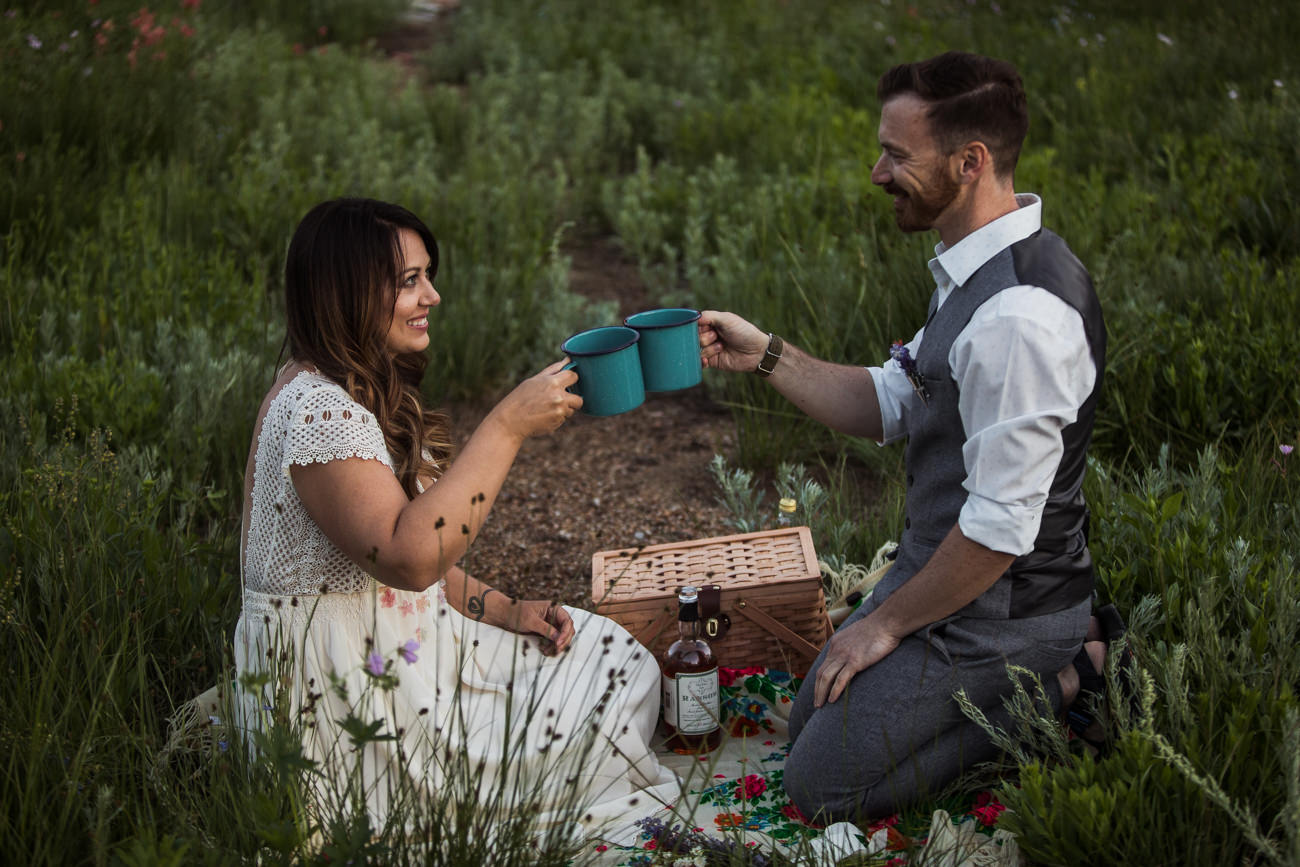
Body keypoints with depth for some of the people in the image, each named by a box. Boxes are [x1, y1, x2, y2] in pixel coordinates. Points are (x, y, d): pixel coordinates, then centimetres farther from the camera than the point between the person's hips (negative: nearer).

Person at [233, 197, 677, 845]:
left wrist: (503, 610, 3)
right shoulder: (317, 409, -24)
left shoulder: (364, 394, 10)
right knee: (611, 687, -4)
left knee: (608, 655, 9)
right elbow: (408, 557, -36)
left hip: (395, 640, 10)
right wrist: (507, 426, -32)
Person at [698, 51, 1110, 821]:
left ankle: (1060, 684, 2)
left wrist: (887, 624, -15)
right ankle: (1054, 655, 16)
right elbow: (888, 405, 11)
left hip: (995, 607, -9)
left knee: (822, 783, -2)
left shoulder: (1021, 316, -30)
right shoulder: (975, 272, 2)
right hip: (942, 568, 9)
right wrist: (767, 355, 0)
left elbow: (999, 531, -28)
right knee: (811, 725, 21)